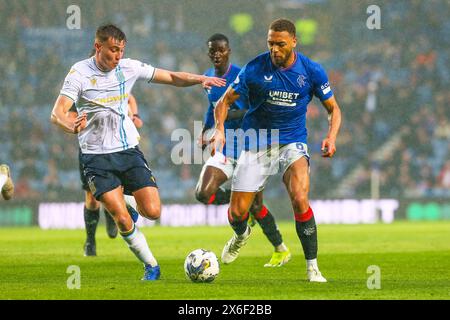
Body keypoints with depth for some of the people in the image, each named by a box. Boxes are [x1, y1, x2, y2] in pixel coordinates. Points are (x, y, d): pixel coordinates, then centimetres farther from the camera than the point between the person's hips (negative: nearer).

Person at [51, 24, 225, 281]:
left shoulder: (129, 68, 1)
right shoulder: (80, 73, -11)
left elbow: (171, 77, 8)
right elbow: (58, 113, -20)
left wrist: (199, 79, -10)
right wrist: (72, 126, -43)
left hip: (129, 150, 4)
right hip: (97, 156, -4)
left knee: (153, 212, -8)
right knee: (122, 220, -13)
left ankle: (127, 206, 27)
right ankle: (151, 266, 5)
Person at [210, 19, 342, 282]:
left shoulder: (312, 71, -8)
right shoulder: (255, 69, -11)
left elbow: (333, 108, 4)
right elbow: (225, 101, -3)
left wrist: (331, 137, -16)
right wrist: (220, 129, -22)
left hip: (292, 143, -1)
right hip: (257, 144, 1)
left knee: (300, 199, -26)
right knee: (237, 213, -1)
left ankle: (313, 267, -14)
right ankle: (241, 235, 40)